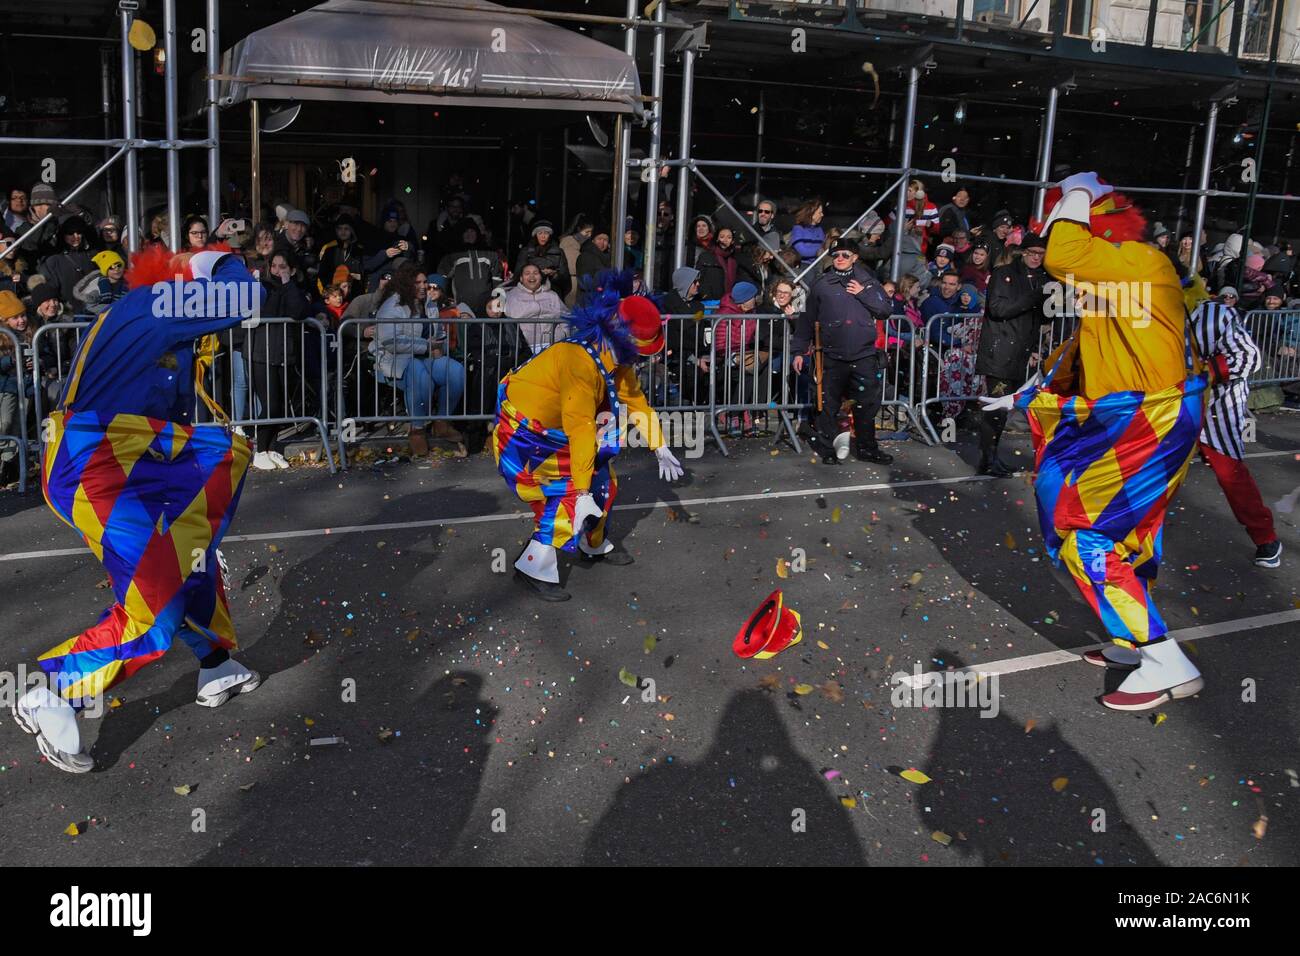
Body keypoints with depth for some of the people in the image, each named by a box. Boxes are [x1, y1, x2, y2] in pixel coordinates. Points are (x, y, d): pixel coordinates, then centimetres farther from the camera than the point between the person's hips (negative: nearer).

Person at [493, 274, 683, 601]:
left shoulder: (615, 358, -3)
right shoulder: (581, 361, -31)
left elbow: (635, 400, 10)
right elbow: (580, 429, -33)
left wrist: (660, 448, 12)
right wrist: (583, 494, -33)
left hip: (552, 430, 9)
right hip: (521, 437, -9)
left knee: (601, 477, 12)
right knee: (569, 491, -19)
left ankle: (595, 546, 31)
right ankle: (535, 568, -12)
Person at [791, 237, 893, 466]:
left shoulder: (867, 281, 9)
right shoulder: (821, 284, 4)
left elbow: (887, 309, 5)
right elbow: (807, 319, 7)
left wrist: (863, 293, -6)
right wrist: (799, 350, 4)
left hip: (864, 355, 1)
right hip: (833, 356, -1)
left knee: (868, 403, 5)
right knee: (829, 405, 5)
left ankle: (867, 447, 18)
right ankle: (826, 449, 18)